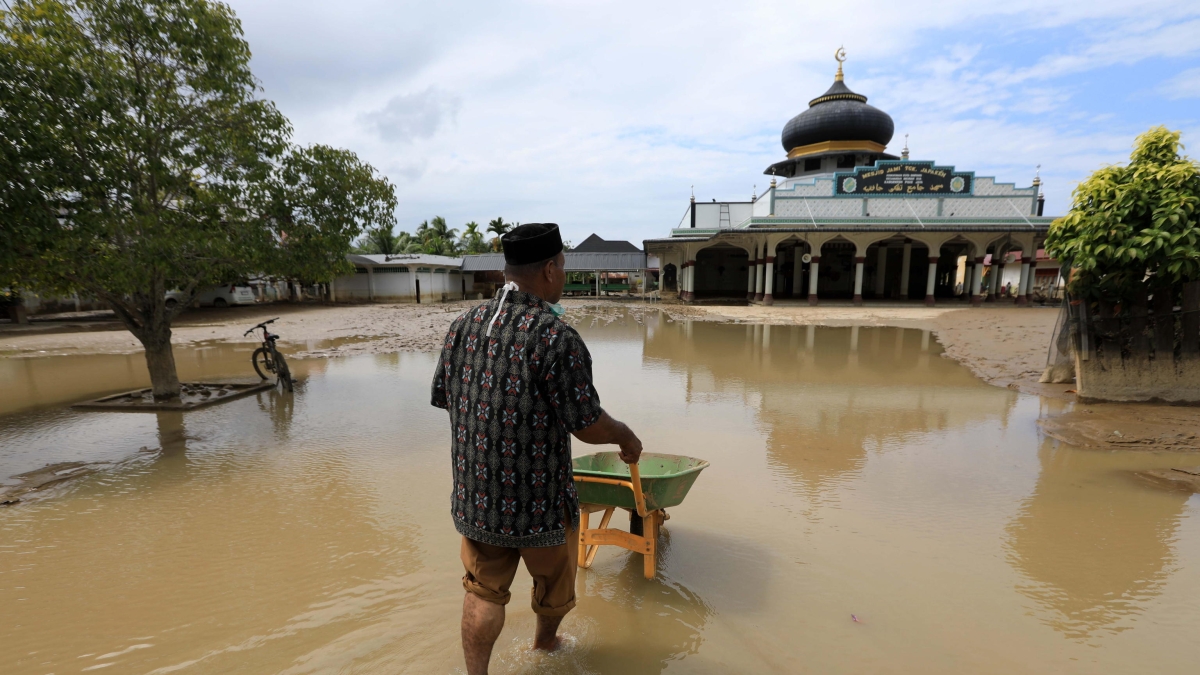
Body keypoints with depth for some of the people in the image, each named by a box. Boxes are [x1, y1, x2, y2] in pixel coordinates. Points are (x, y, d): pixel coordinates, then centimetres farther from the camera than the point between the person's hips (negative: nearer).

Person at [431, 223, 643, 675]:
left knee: (484, 591, 20)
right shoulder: (557, 337, -23)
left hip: (475, 495, 4)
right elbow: (589, 427, -18)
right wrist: (627, 437, 2)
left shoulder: (463, 326, -5)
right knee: (555, 582, 26)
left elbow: (442, 398, 6)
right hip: (540, 498, -3)